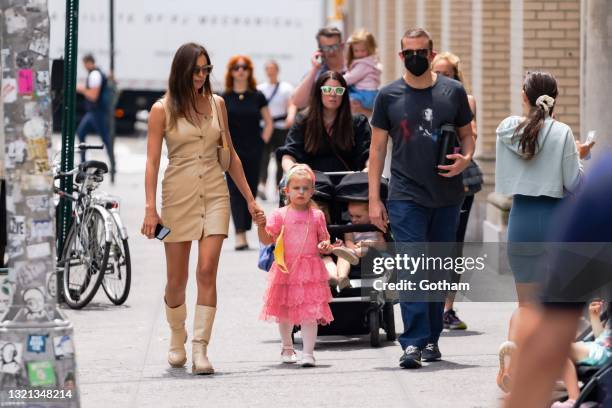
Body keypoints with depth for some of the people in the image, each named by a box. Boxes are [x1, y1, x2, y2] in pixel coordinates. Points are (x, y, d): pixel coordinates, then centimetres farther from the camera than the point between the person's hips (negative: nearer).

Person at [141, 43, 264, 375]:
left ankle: (200, 350, -13)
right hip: (179, 194, -2)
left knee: (207, 272, -12)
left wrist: (249, 198, 16)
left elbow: (230, 155, 16)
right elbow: (152, 161, -6)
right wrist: (150, 208, -15)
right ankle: (177, 341, 29)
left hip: (215, 193, 2)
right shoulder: (163, 109, -2)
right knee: (177, 280, 5)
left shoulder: (216, 104, 9)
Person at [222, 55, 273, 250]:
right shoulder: (224, 98, 2)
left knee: (250, 191, 4)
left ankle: (244, 233, 15)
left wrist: (262, 142, 1)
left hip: (253, 152, 2)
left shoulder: (257, 97, 5)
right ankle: (239, 235, -16)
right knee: (235, 191, -10)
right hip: (232, 152, -2)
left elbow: (268, 123, 12)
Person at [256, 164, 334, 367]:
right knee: (285, 313, 13)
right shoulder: (279, 215, 2)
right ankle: (287, 348, 34)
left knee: (309, 313, -10)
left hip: (310, 271, -1)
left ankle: (308, 353, -10)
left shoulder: (317, 216, 6)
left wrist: (326, 246, -9)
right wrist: (261, 226, -20)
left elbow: (324, 240, 13)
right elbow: (267, 239, -2)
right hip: (285, 270, 1)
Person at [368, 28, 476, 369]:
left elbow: (467, 134, 15)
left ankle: (432, 338, 20)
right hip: (407, 196, -2)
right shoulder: (389, 96, 2)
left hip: (447, 196, 2)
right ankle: (414, 342, -17)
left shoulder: (453, 92, 5)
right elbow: (377, 148, 5)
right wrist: (374, 199, -1)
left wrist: (466, 158, -9)